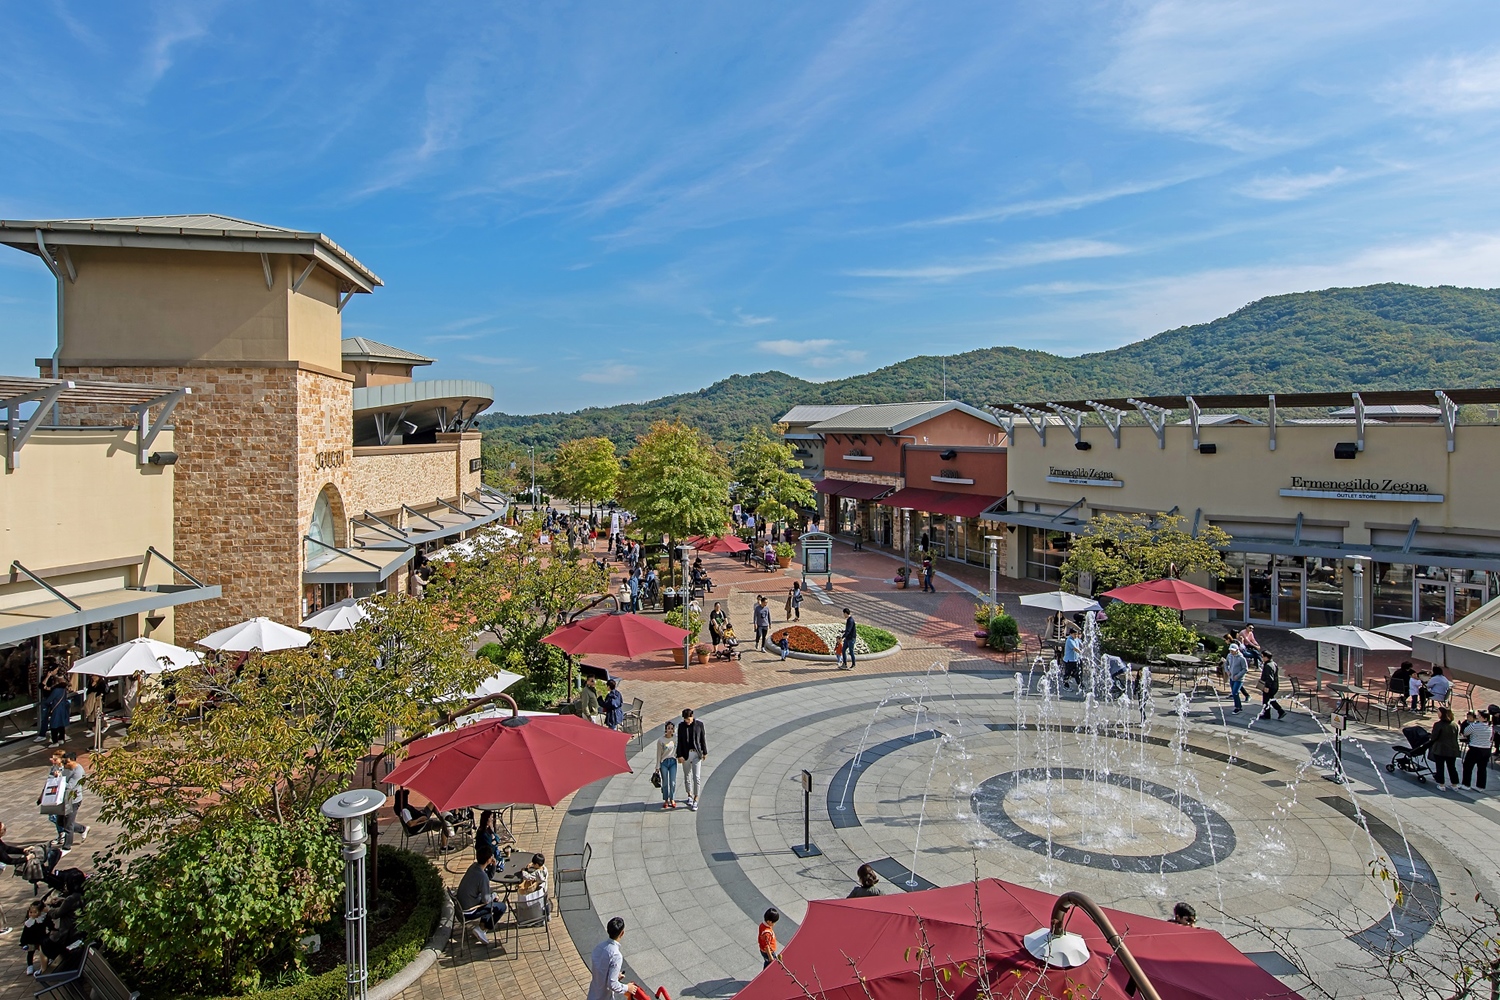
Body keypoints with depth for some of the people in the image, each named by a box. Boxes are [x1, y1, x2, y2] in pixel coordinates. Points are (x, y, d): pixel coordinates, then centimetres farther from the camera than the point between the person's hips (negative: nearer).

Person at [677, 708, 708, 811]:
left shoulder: (699, 724, -6)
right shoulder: (681, 726, -3)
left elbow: (703, 738, 1)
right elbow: (679, 741, -2)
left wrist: (705, 752, 4)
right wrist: (679, 755, -8)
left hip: (697, 754, -2)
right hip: (686, 754, 2)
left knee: (697, 777, -6)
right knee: (687, 776, 14)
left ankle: (695, 800, 2)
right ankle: (689, 795, 34)